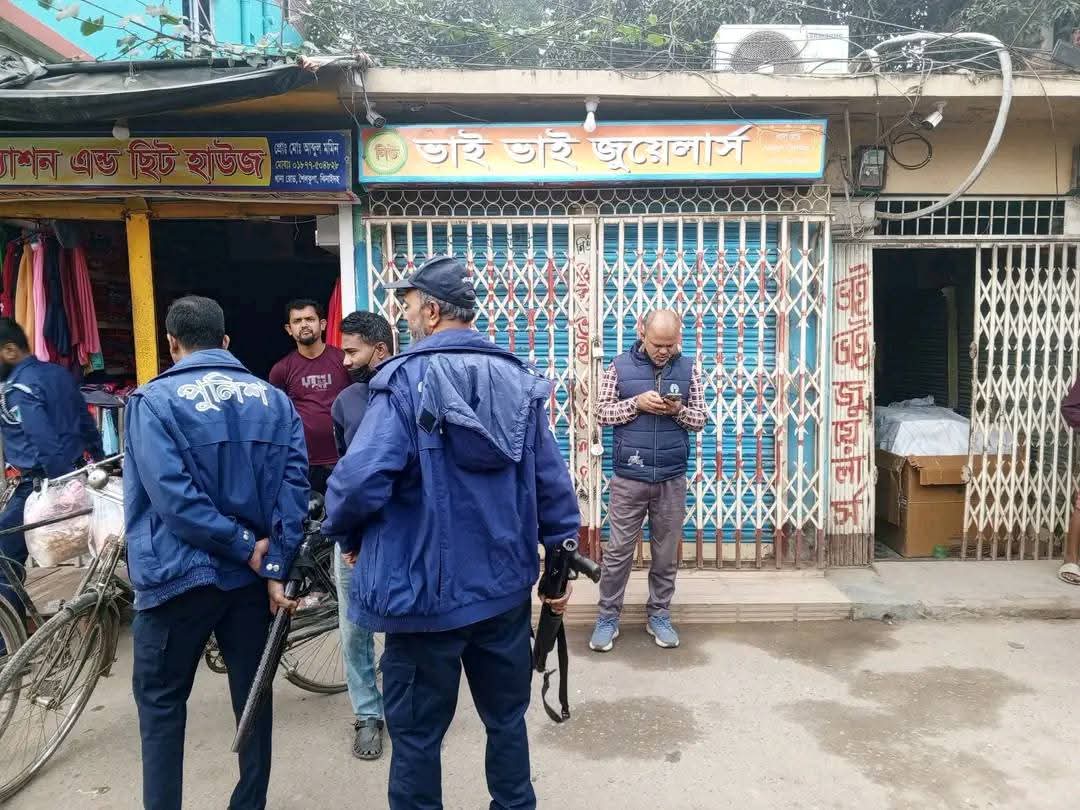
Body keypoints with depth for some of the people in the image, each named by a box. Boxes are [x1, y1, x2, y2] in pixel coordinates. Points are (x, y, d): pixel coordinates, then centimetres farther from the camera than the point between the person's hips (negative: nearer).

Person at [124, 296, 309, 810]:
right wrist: (275, 566, -8)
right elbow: (294, 485, -6)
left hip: (179, 576, -4)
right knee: (252, 695, 15)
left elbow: (171, 496, -19)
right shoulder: (275, 400, 4)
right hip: (254, 573, 4)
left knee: (161, 702, 13)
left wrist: (247, 547, -13)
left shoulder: (154, 401, -8)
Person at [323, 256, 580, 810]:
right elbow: (553, 482, 2)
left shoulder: (406, 380, -14)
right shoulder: (520, 379, 1)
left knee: (416, 734, 13)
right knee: (507, 718, 22)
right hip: (506, 587, 5)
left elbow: (361, 480, -22)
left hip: (425, 592, -5)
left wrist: (344, 533, -1)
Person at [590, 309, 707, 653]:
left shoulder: (688, 369, 4)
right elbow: (602, 412, -2)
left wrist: (678, 410, -15)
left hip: (672, 479, 2)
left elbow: (700, 418, 6)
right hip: (629, 477, -1)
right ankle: (607, 618, 16)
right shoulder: (620, 366, -1)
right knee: (618, 551, 4)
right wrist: (637, 403, -17)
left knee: (666, 552, 11)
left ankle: (659, 616, 26)